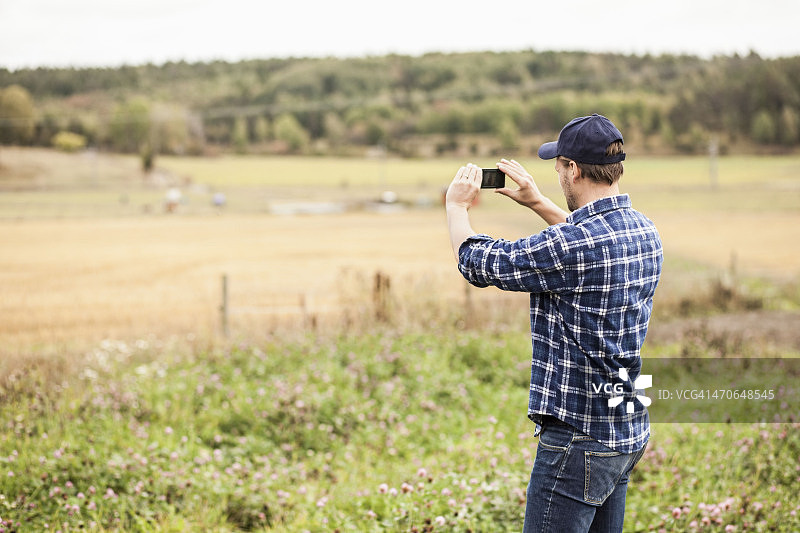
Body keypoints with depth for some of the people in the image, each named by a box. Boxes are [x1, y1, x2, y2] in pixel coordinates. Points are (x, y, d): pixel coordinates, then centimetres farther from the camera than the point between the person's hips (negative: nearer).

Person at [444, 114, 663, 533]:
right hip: (628, 433, 9)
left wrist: (457, 206, 8)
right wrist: (538, 203, 31)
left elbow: (476, 262, -10)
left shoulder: (569, 247, -22)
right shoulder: (643, 230, 4)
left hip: (581, 439, -9)